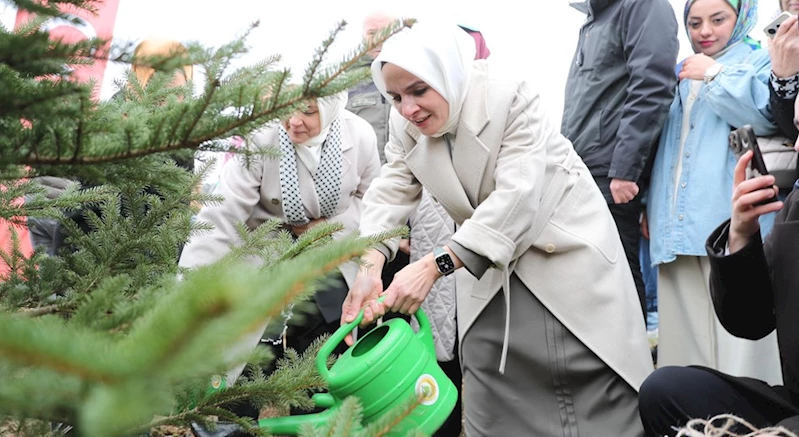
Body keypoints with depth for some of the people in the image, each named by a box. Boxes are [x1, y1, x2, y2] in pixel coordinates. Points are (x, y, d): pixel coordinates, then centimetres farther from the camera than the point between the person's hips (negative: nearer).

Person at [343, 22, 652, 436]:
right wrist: (370, 266, -34)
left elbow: (517, 196, -33)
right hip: (487, 258, 5)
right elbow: (389, 195, -14)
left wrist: (435, 265, -42)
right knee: (485, 375, 9)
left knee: (592, 373, 1)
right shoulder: (405, 125, -5)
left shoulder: (510, 97, -24)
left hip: (566, 246, -5)